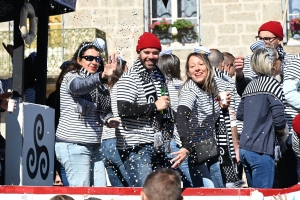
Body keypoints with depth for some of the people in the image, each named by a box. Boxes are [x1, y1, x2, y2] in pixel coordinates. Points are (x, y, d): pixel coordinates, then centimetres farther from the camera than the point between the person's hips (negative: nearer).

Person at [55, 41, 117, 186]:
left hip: (93, 146, 8)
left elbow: (103, 110, 26)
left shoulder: (96, 84, 20)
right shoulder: (71, 77, -4)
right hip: (74, 146, -8)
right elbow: (78, 86, -28)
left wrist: (108, 119, 2)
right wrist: (102, 76, -47)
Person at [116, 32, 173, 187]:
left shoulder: (159, 76, 17)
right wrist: (155, 106, -18)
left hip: (158, 145, 8)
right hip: (137, 146, -8)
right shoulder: (129, 78, -8)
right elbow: (123, 110, -22)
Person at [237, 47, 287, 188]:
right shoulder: (272, 84, -9)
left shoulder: (250, 86, 12)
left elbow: (240, 115, 16)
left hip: (244, 149, 7)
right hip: (261, 151, -7)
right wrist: (281, 133, 6)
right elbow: (279, 121, -14)